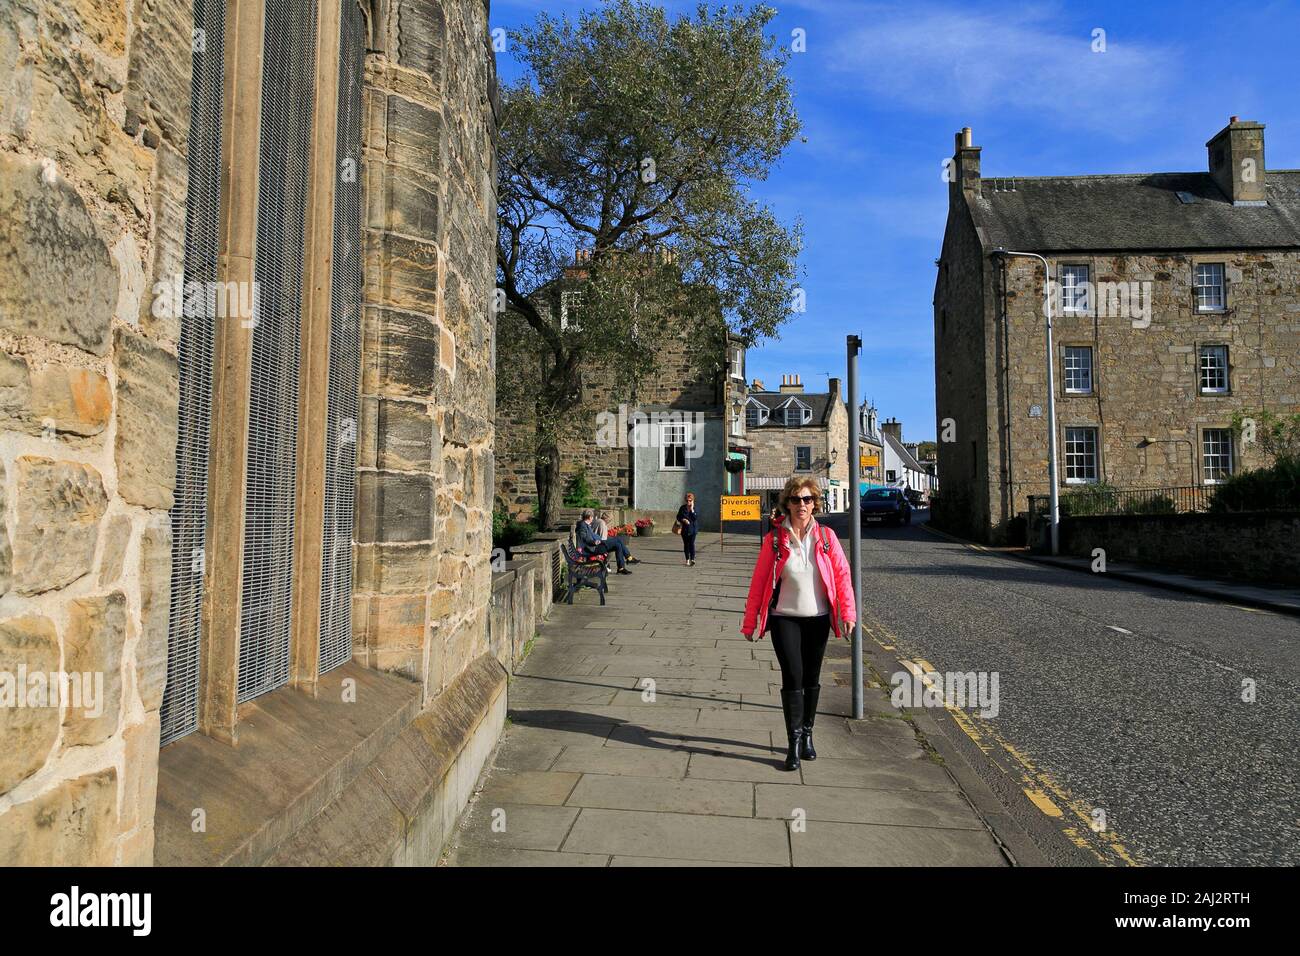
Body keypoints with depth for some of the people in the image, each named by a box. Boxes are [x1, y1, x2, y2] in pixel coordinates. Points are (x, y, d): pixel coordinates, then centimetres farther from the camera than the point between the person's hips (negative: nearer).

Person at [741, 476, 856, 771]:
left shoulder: (826, 536, -1)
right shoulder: (775, 538, -5)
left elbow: (842, 574, -3)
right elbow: (759, 581, -3)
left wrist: (848, 612, -13)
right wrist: (750, 622, -2)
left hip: (818, 619, 2)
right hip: (785, 618, -2)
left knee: (812, 679, 12)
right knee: (792, 678, -7)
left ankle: (807, 735, 29)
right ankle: (794, 743, 2)